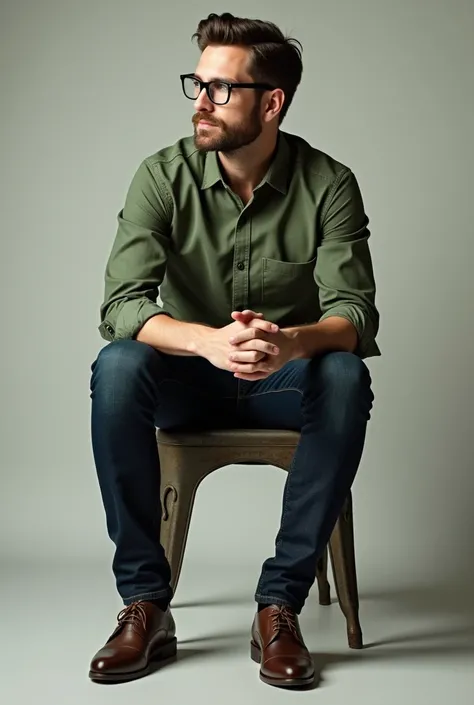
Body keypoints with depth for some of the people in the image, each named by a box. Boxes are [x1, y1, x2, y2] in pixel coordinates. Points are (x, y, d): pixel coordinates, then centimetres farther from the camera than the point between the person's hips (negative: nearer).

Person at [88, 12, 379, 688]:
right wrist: (209, 341, -41)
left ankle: (279, 605, -24)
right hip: (189, 380, 1)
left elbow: (354, 313, -17)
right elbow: (122, 304, -20)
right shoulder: (163, 176, -9)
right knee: (116, 368, -31)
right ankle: (146, 606, -22)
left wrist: (290, 343, -42)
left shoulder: (328, 184, -10)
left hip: (287, 379, 0)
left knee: (346, 377, -33)